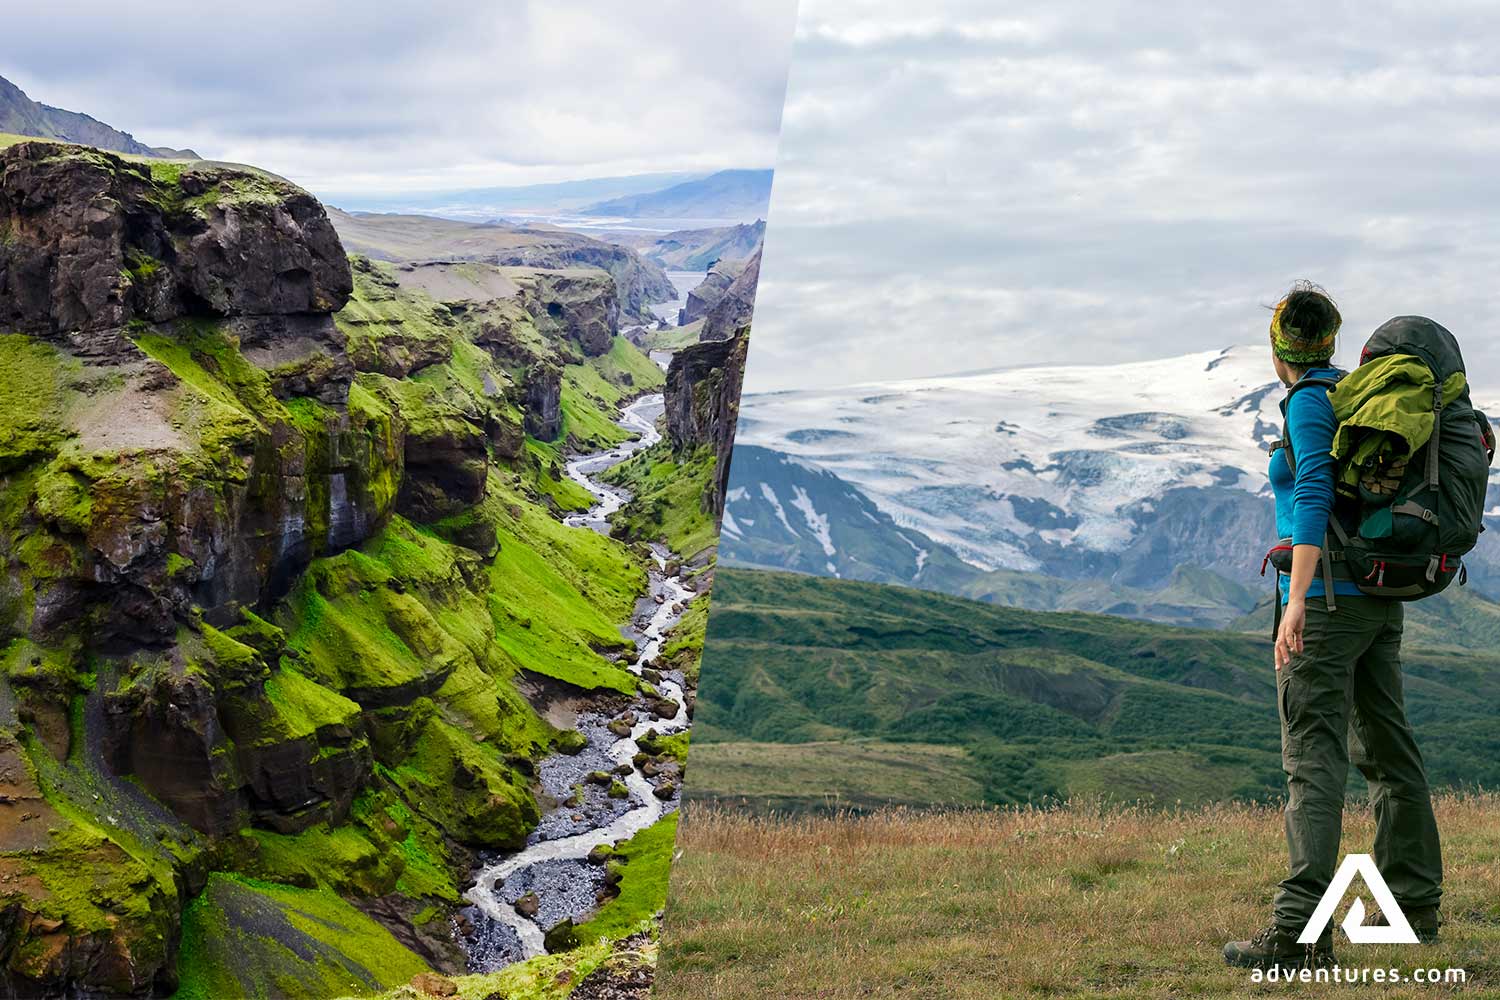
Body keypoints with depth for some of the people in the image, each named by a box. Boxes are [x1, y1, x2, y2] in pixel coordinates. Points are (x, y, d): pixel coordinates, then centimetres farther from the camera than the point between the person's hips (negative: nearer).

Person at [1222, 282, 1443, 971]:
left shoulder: (1309, 402, -11)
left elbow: (1314, 494, -22)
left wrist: (1297, 599, -27)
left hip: (1327, 594, -9)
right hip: (1381, 599, 9)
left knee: (1314, 758, -15)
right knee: (1386, 747, 18)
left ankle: (1300, 932, -23)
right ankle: (1414, 904, 29)